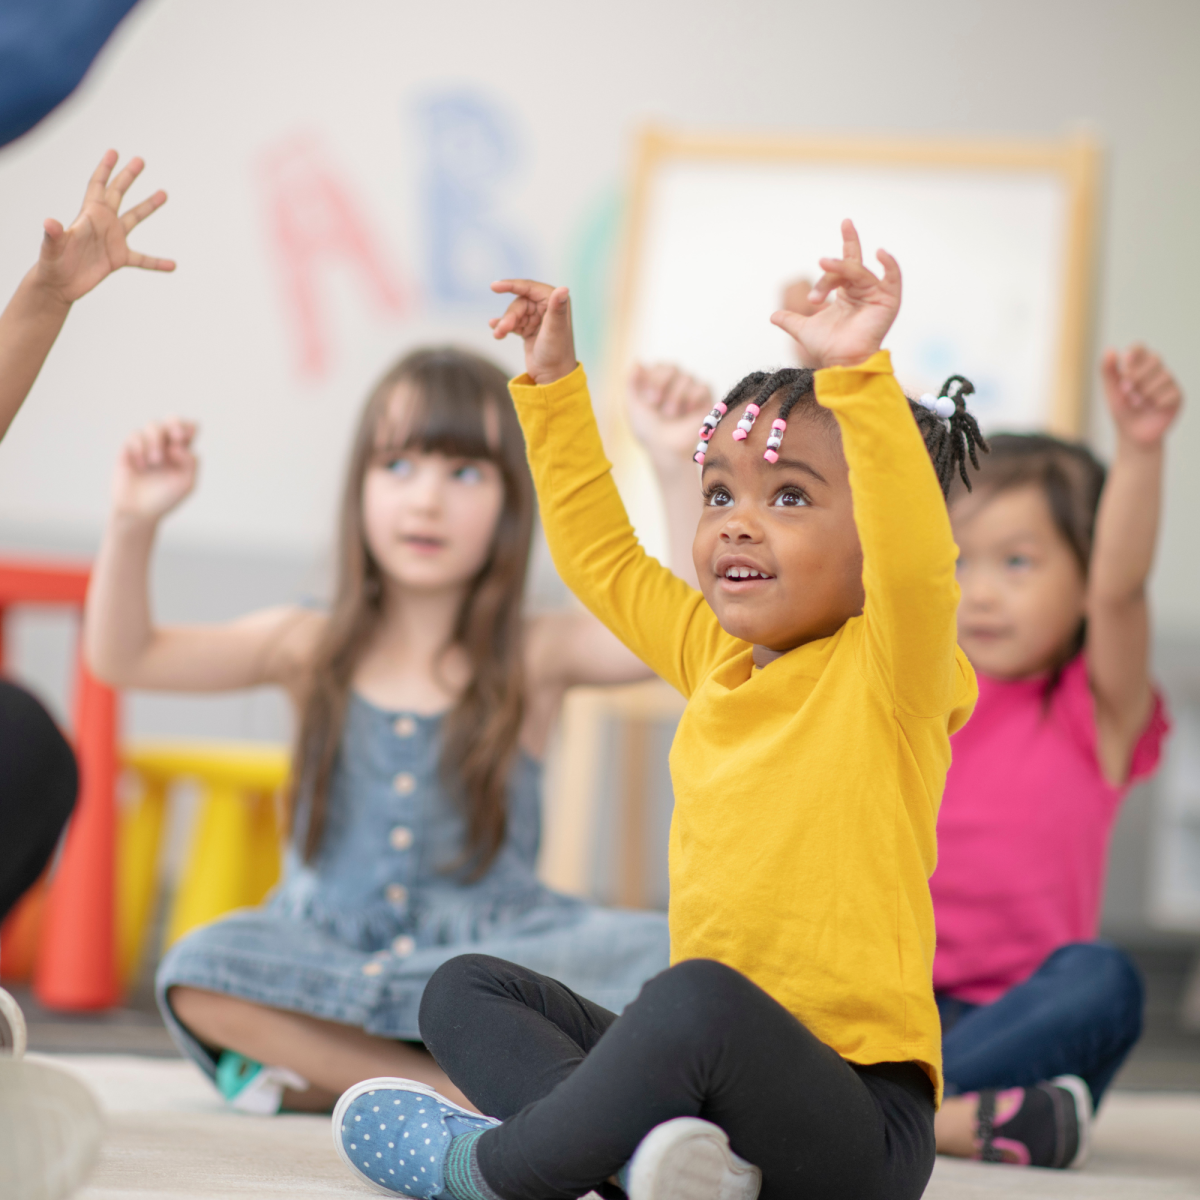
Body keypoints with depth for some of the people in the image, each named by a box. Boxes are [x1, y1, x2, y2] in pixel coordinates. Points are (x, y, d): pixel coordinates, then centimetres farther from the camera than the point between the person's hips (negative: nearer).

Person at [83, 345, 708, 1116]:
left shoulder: (536, 656, 3)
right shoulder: (311, 649, 7)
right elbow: (125, 657, 4)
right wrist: (133, 524, -12)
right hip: (326, 949, 1)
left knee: (661, 958, -30)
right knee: (203, 971, -31)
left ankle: (325, 1073, -26)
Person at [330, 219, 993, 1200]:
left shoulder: (887, 673, -7)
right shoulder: (717, 658, 14)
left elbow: (916, 557, -29)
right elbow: (601, 557, 28)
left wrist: (858, 374, -38)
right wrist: (554, 383, 27)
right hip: (712, 1062, 9)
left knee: (700, 998, -38)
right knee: (466, 990, 9)